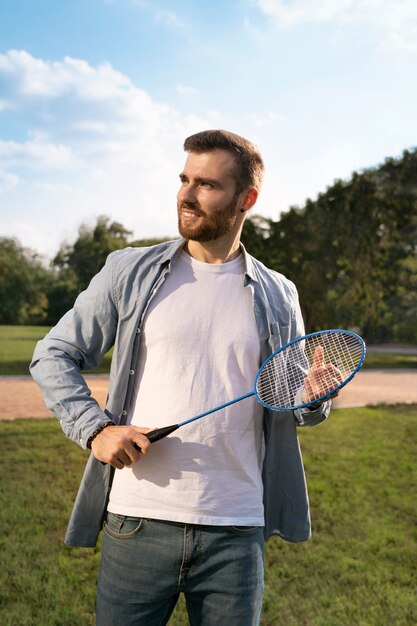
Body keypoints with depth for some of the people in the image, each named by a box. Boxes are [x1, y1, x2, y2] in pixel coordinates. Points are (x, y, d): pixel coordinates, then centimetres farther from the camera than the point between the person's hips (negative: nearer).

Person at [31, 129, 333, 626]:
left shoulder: (278, 297, 7)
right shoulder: (129, 273, 2)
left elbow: (296, 407, 14)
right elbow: (54, 356, 6)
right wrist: (94, 429, -9)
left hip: (236, 533, 1)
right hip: (138, 524, -1)